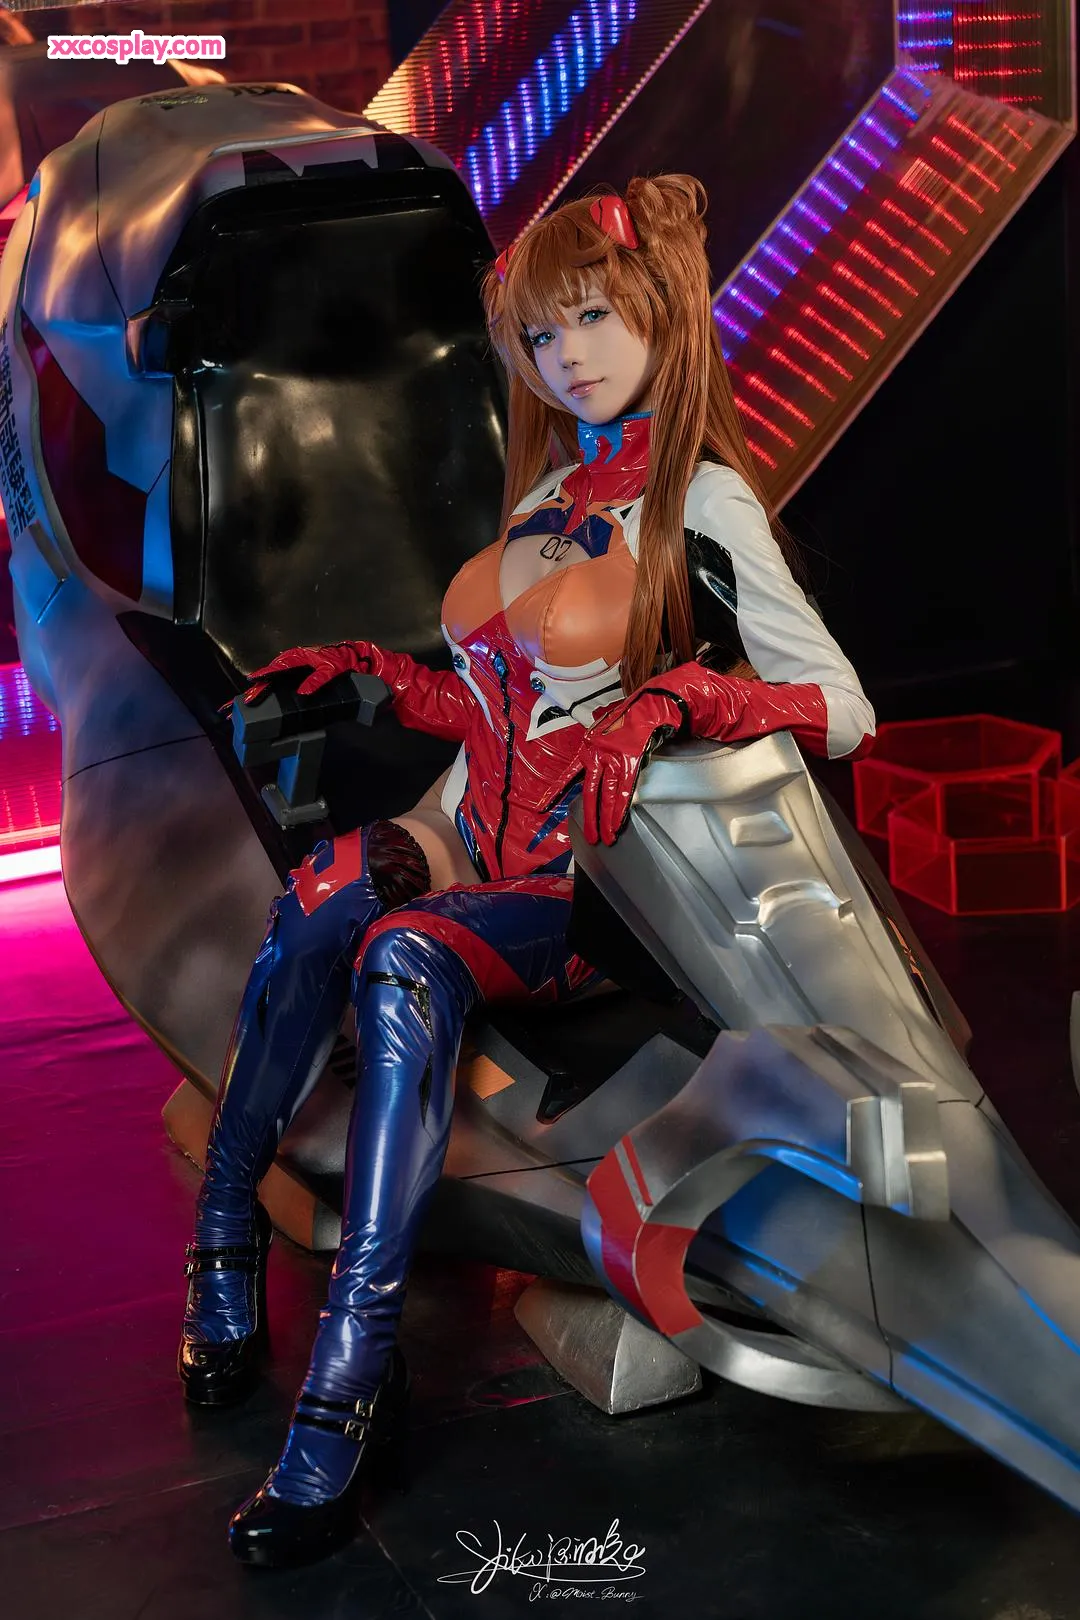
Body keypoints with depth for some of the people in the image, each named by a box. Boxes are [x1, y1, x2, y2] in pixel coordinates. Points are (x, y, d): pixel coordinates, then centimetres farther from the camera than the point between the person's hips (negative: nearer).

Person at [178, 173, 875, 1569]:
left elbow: (843, 712, -6)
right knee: (328, 891, -29)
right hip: (474, 848, 5)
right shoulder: (549, 496, 20)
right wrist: (374, 673, 13)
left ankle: (348, 1380, -40)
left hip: (590, 880, -5)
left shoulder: (701, 504, -1)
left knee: (409, 956, -36)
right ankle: (224, 1243, -21)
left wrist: (683, 695, -21)